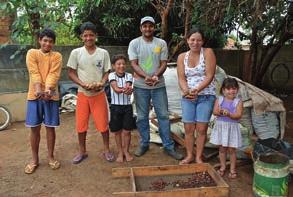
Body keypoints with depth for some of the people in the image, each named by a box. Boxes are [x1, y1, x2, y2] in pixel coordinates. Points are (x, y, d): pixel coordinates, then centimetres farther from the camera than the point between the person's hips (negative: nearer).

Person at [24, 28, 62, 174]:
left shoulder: (57, 56, 4)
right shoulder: (32, 53, 4)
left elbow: (53, 75, -10)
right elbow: (34, 73, -11)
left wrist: (48, 90, -28)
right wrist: (38, 90, -27)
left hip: (51, 96, 0)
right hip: (34, 95, 0)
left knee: (50, 127, 7)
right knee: (34, 128, 7)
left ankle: (50, 156, 23)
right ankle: (35, 159, 21)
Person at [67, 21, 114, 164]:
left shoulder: (103, 53, 0)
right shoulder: (76, 53, -1)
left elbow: (107, 72, 4)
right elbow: (71, 73, 0)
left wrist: (101, 83, -16)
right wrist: (83, 84, -16)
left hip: (99, 93, 0)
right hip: (82, 94, 1)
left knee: (103, 123, 4)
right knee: (81, 124, 7)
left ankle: (106, 150, 22)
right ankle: (82, 151, 26)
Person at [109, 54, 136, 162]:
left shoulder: (128, 76, 1)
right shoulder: (112, 75, -4)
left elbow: (128, 88, -16)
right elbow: (115, 89, -20)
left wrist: (126, 89, -40)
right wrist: (124, 89, -40)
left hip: (127, 106, 1)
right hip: (115, 106, -1)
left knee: (127, 131, 5)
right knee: (117, 131, 9)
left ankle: (126, 151, 25)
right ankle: (120, 152, 26)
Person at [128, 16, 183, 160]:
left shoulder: (161, 43, 3)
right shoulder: (134, 43, -1)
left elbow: (164, 63, -1)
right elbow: (134, 64, -7)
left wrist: (156, 76, -21)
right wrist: (146, 77, -24)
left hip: (159, 85, 1)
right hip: (141, 86, -1)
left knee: (163, 115, 5)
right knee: (142, 117, 8)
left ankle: (168, 146, 16)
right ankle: (144, 144, 25)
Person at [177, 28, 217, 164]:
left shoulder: (208, 53, -5)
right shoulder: (182, 57, 5)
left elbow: (209, 76, -13)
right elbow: (181, 78, -1)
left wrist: (197, 90, -25)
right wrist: (186, 91, -21)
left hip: (206, 96, -3)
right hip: (187, 97, 3)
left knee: (201, 129, 1)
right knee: (188, 128, 6)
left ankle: (198, 157, 18)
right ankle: (189, 155, 23)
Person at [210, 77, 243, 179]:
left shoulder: (238, 101, -5)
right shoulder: (219, 99, 0)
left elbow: (238, 115, -15)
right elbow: (215, 111, -9)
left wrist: (229, 114, -31)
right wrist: (220, 112, -29)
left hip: (232, 127, -2)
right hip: (220, 127, 2)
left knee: (232, 149, 7)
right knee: (222, 148, 13)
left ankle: (232, 169, 24)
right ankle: (222, 167, 30)